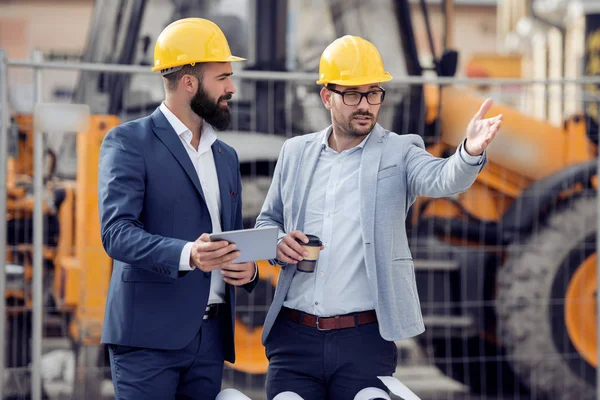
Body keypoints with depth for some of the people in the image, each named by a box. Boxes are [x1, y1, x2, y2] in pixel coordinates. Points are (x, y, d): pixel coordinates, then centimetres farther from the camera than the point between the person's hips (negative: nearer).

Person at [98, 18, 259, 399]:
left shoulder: (226, 156, 20)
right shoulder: (129, 142, -2)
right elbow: (116, 232, -13)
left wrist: (247, 269, -1)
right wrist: (187, 254, -29)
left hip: (211, 335, 6)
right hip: (149, 333, -6)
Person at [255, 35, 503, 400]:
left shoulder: (400, 152, 1)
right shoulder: (295, 153, 11)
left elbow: (444, 179, -18)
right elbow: (266, 221, 20)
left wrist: (470, 152, -40)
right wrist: (277, 242, -3)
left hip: (365, 340, -2)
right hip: (294, 337, 3)